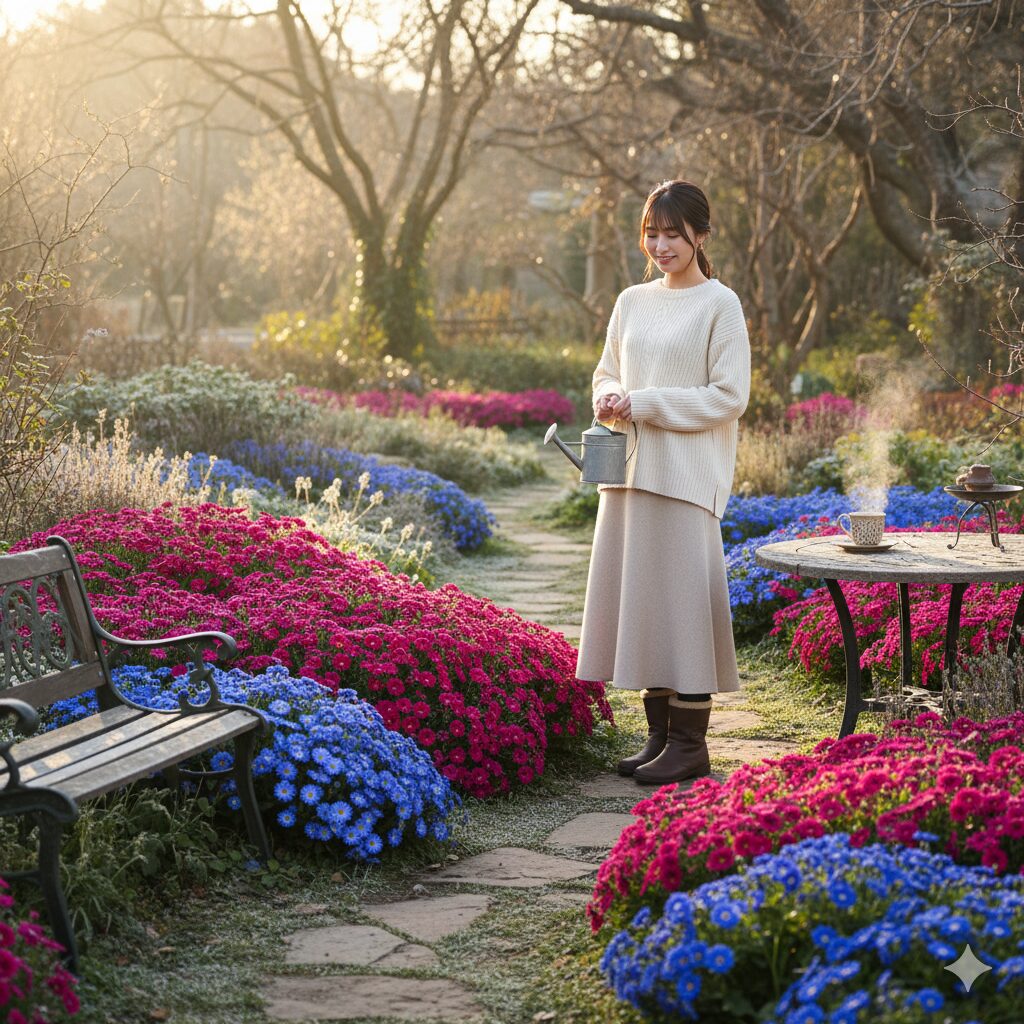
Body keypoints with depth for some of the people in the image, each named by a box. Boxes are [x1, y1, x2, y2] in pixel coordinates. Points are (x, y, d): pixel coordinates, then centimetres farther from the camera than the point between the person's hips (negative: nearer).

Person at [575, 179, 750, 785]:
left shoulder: (720, 305, -4)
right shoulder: (632, 302, 14)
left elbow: (730, 395, -9)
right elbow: (607, 371, 21)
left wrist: (647, 403, -14)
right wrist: (611, 397, -3)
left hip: (686, 476, -6)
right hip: (630, 470, 6)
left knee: (682, 595, -6)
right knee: (638, 596, 8)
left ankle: (690, 744, 3)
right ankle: (660, 735, 17)